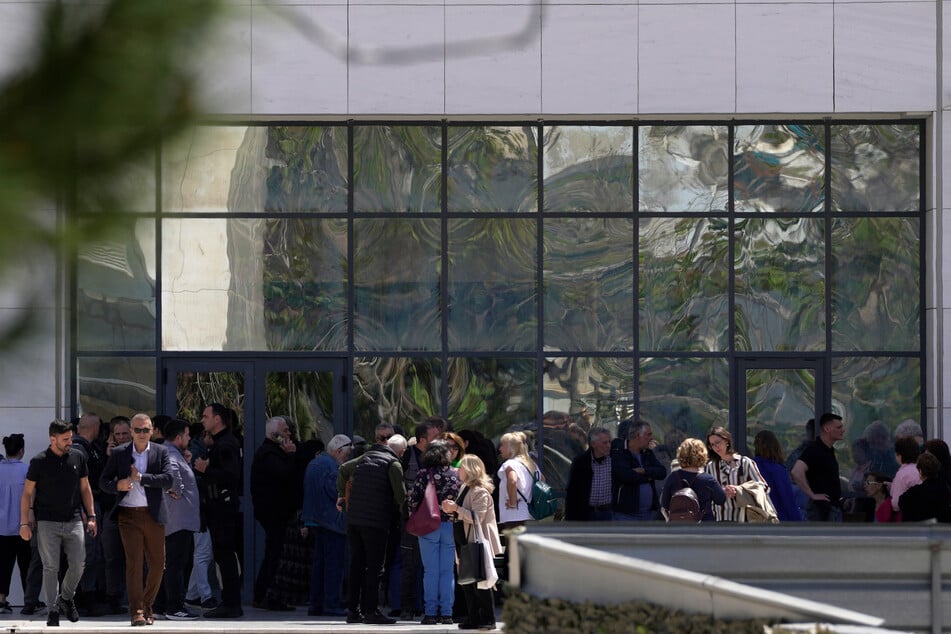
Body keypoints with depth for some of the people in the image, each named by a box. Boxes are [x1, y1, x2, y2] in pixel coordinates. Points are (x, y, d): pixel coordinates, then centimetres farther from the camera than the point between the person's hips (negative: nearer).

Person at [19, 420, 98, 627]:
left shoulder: (77, 457, 6)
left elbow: (85, 488, 14)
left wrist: (91, 516, 9)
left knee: (78, 564, -3)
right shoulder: (39, 461, -3)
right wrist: (24, 523, -3)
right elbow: (27, 493, 1)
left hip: (73, 521, 3)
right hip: (47, 522, -3)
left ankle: (66, 598, 21)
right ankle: (53, 610, 3)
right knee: (51, 567, -4)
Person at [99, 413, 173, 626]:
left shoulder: (161, 452, 6)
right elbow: (103, 481, 7)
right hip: (128, 515, -1)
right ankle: (136, 612, -7)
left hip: (153, 514, 1)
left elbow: (168, 479, -6)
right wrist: (117, 485, -14)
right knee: (133, 563, -8)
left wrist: (141, 477, -13)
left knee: (157, 564, 5)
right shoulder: (119, 453, 6)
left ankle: (147, 606, 23)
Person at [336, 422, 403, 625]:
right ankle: (371, 610, -6)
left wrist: (341, 494, 35)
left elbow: (343, 469, 24)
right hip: (376, 522, -6)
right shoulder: (392, 463, -6)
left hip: (354, 519, 6)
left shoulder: (363, 459, 13)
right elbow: (400, 493, -12)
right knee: (375, 566, -3)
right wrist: (402, 506, 8)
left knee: (357, 564, 12)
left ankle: (353, 610, 14)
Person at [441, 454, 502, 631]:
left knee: (481, 583, -6)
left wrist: (457, 508, -24)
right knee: (467, 582, 9)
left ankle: (488, 620, -2)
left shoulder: (480, 492, -14)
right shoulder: (464, 489, 15)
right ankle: (473, 618, 14)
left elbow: (477, 517, -22)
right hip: (467, 542, 9)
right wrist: (452, 510, 5)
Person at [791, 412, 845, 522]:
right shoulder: (814, 450, -15)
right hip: (821, 508, -10)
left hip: (834, 507, 10)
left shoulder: (830, 450, 15)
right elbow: (797, 473, -30)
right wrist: (812, 495, -23)